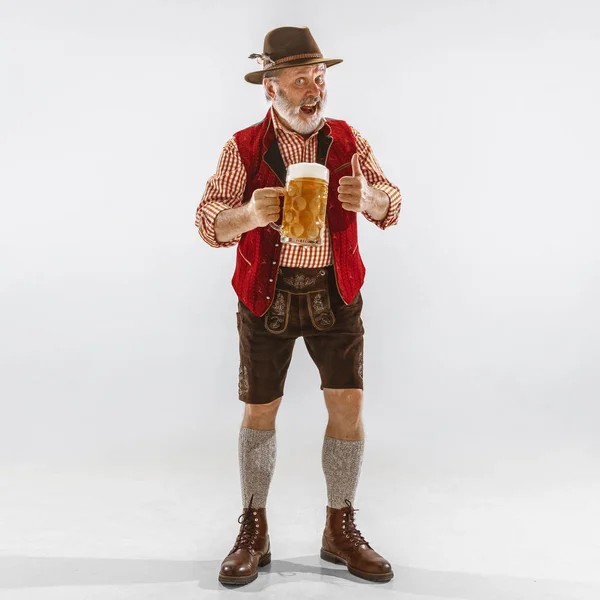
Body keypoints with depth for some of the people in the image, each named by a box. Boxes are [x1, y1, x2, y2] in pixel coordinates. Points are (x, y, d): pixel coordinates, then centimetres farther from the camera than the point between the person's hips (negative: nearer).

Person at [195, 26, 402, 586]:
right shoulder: (244, 147, -2)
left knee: (348, 404, 0)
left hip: (334, 292, 2)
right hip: (267, 294, -1)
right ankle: (253, 533, 22)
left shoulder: (347, 140, 4)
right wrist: (249, 213, -29)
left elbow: (390, 204, 4)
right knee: (258, 412, 5)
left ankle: (340, 530, 19)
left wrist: (369, 197, -20)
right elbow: (208, 221, -7)